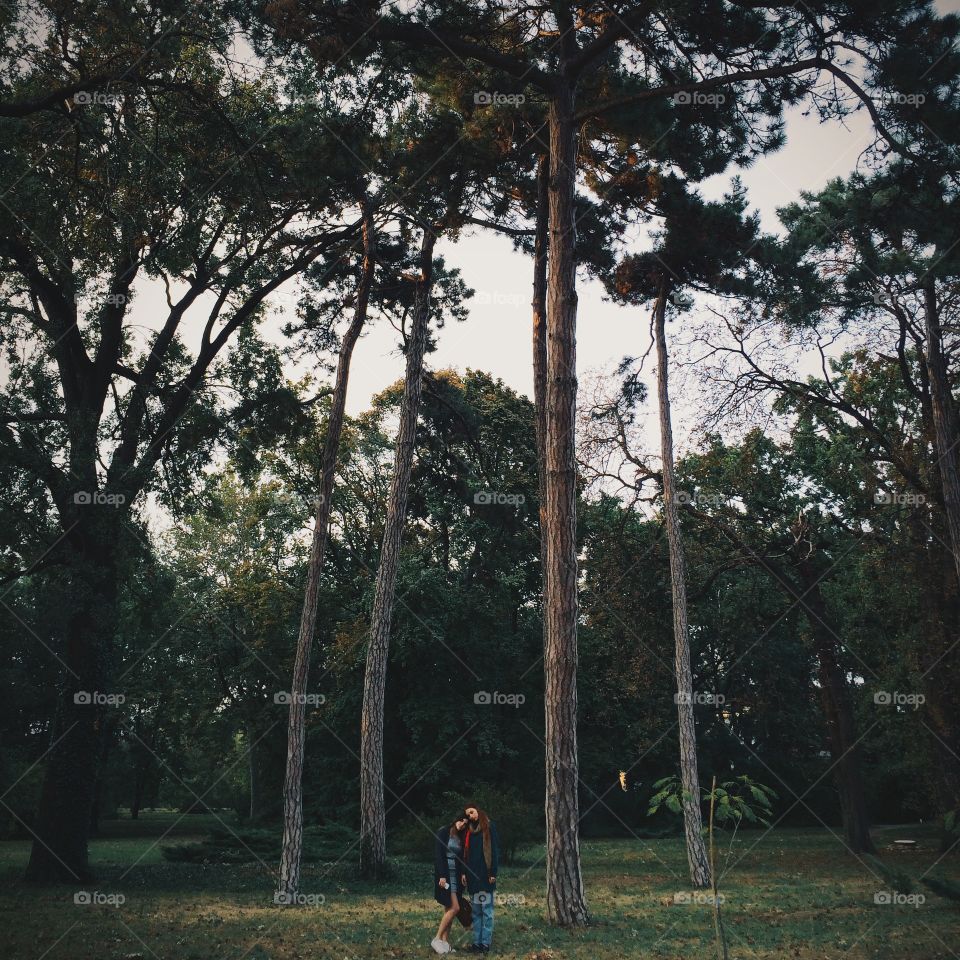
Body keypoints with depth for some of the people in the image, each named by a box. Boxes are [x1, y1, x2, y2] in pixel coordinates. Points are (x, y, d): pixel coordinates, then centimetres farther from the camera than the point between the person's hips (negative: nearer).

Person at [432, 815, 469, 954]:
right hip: (444, 874, -7)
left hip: (455, 876, 7)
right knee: (454, 908, -12)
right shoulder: (443, 832, -8)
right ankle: (437, 939, -4)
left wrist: (463, 873, -2)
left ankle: (445, 942, 9)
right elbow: (438, 855, -13)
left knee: (449, 909, 6)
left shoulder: (461, 838, 13)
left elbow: (462, 859, 15)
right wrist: (442, 876, -19)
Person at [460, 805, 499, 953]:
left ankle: (486, 943, -1)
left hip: (485, 874, -6)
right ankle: (477, 942, 12)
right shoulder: (469, 830, 14)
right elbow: (465, 853, 15)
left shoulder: (489, 826, -3)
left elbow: (495, 850, -7)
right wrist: (464, 872, 7)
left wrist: (493, 872, -12)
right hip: (473, 874, 6)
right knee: (476, 910, 9)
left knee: (486, 909, -3)